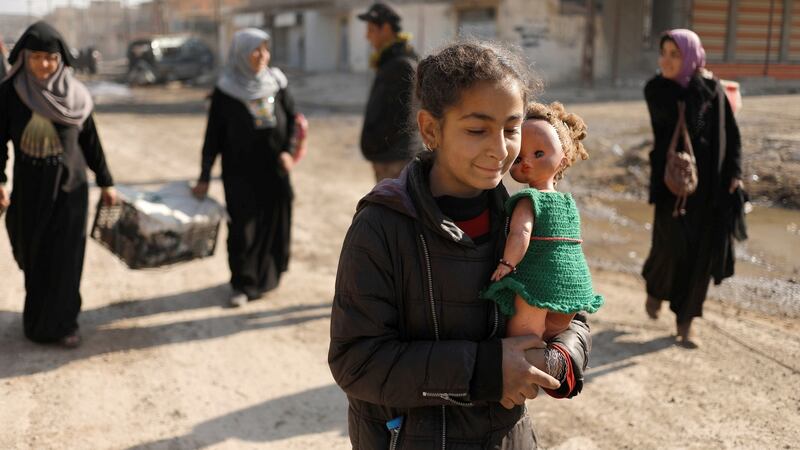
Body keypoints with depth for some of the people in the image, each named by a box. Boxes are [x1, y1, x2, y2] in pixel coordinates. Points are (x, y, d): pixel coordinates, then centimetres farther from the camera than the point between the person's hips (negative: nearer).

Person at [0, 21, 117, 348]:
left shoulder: (73, 92, -4)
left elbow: (90, 140, 3)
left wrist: (105, 182, 5)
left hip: (69, 186, 0)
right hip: (30, 187, 0)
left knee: (66, 257, 0)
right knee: (34, 256, 11)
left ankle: (62, 323, 13)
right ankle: (38, 319, 32)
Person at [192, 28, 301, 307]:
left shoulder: (276, 82, 3)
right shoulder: (225, 90, -6)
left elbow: (292, 118, 11)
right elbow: (213, 135, -4)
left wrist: (287, 150, -5)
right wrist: (204, 177, -6)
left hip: (273, 169, 3)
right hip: (240, 170, -3)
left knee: (274, 222, 8)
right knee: (242, 227, -3)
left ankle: (268, 276, 28)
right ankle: (242, 284, 12)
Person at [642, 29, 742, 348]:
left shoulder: (714, 89, -1)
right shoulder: (655, 89, -6)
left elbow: (731, 133, 4)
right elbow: (684, 121, -22)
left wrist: (735, 173, -5)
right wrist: (695, 82, -14)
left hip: (708, 180, 2)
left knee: (700, 251, 1)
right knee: (673, 245, -9)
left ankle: (684, 321, 15)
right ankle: (655, 285, 26)